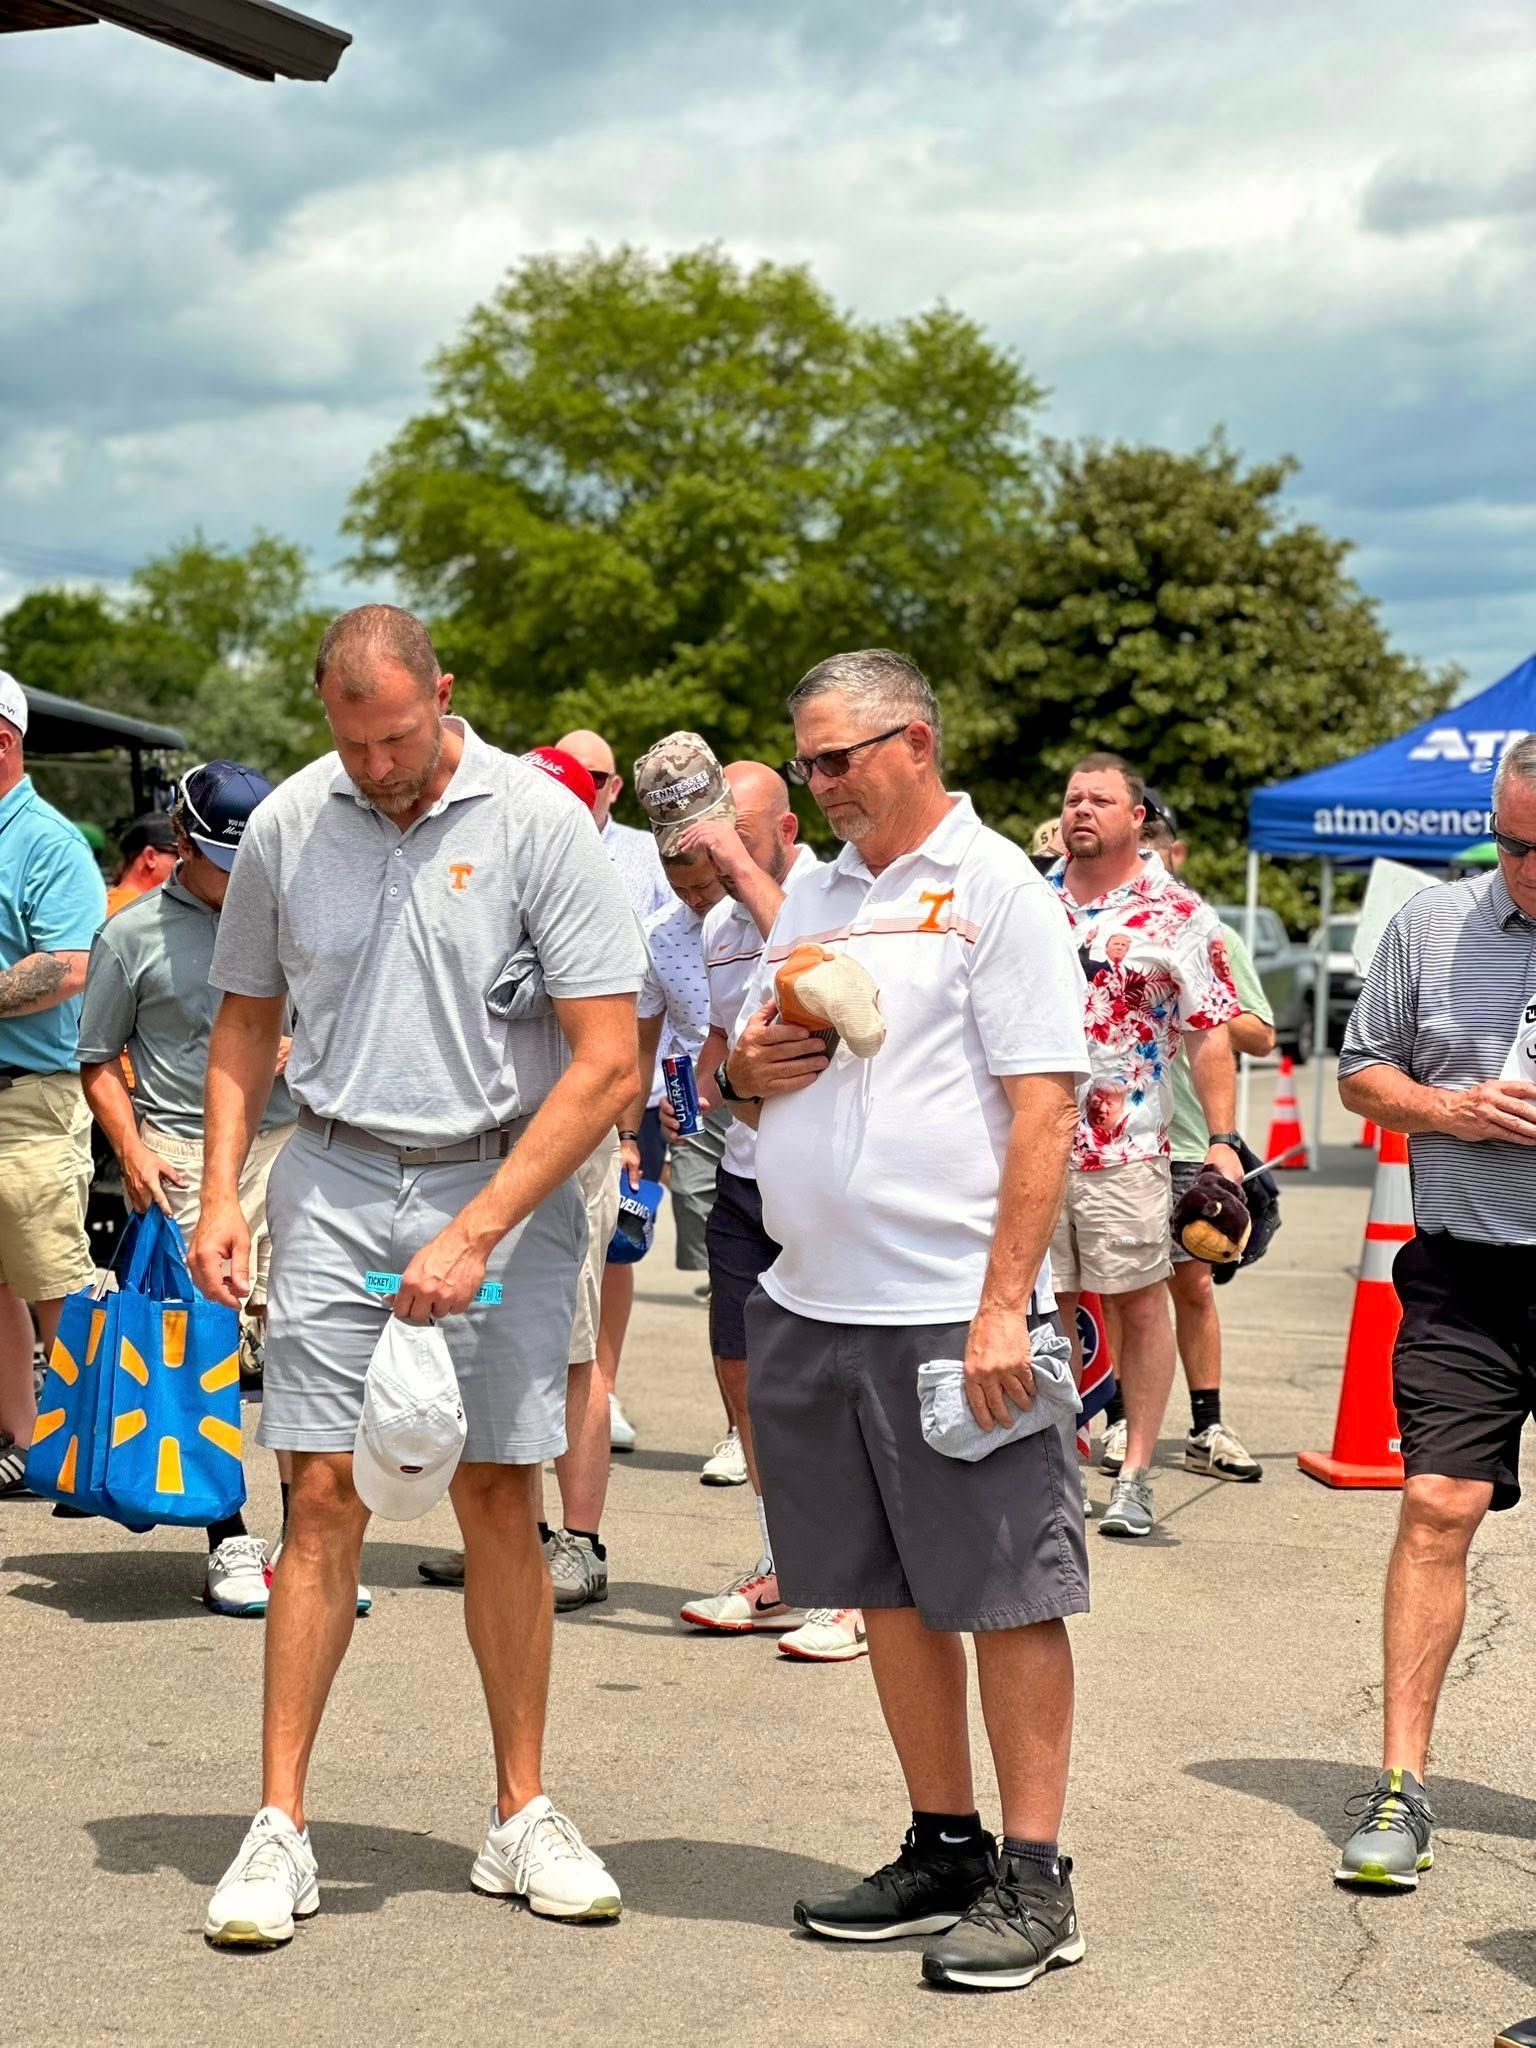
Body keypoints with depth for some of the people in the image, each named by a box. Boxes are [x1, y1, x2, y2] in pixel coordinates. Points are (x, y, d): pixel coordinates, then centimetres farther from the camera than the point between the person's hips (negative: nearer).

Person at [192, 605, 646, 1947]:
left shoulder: (538, 823, -8)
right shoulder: (287, 827, 2)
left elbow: (607, 1065, -11)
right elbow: (246, 1023, 15)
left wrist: (476, 1231, -15)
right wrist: (221, 1193, 2)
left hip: (505, 1186, -1)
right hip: (336, 1185, 2)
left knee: (500, 1496, 4)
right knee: (324, 1496, -3)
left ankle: (522, 1816, 16)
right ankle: (280, 1828, 3)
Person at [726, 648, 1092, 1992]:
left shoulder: (997, 889, -6)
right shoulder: (814, 895, 16)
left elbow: (1044, 1110, -12)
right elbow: (750, 1064, 26)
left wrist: (1004, 1304, -19)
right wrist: (752, 1063, 1)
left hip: (954, 1312, -7)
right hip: (811, 1305, 7)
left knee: (1006, 1596, -1)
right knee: (890, 1594, 13)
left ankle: (1035, 1883, 6)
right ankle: (946, 1850, 24)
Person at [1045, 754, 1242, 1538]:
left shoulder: (1177, 916, -2)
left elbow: (1211, 1034, -4)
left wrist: (1222, 1139, -12)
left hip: (1126, 1147, -3)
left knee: (1139, 1302, 2)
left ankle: (1135, 1475, 8)